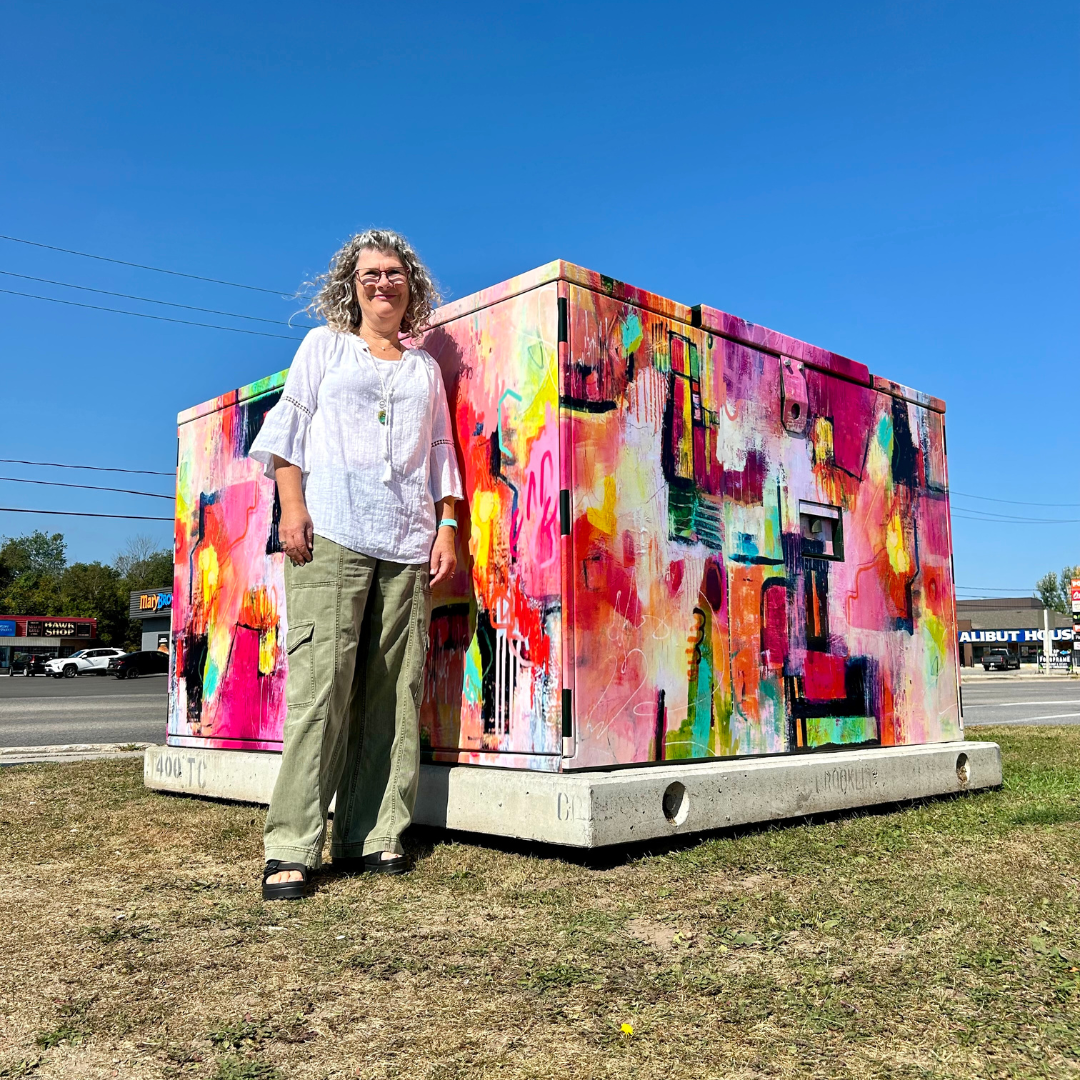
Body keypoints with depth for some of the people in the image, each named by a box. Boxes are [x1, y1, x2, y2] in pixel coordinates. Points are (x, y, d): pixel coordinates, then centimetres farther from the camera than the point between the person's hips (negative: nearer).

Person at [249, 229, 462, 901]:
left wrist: (448, 529, 9)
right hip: (331, 532, -3)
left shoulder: (425, 368, 23)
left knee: (395, 690, -2)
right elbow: (288, 428, 8)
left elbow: (441, 453, 21)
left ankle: (373, 837, 5)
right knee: (320, 681, -12)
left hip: (408, 542, 3)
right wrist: (292, 508, -5)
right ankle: (292, 849, -8)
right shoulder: (324, 346, 16)